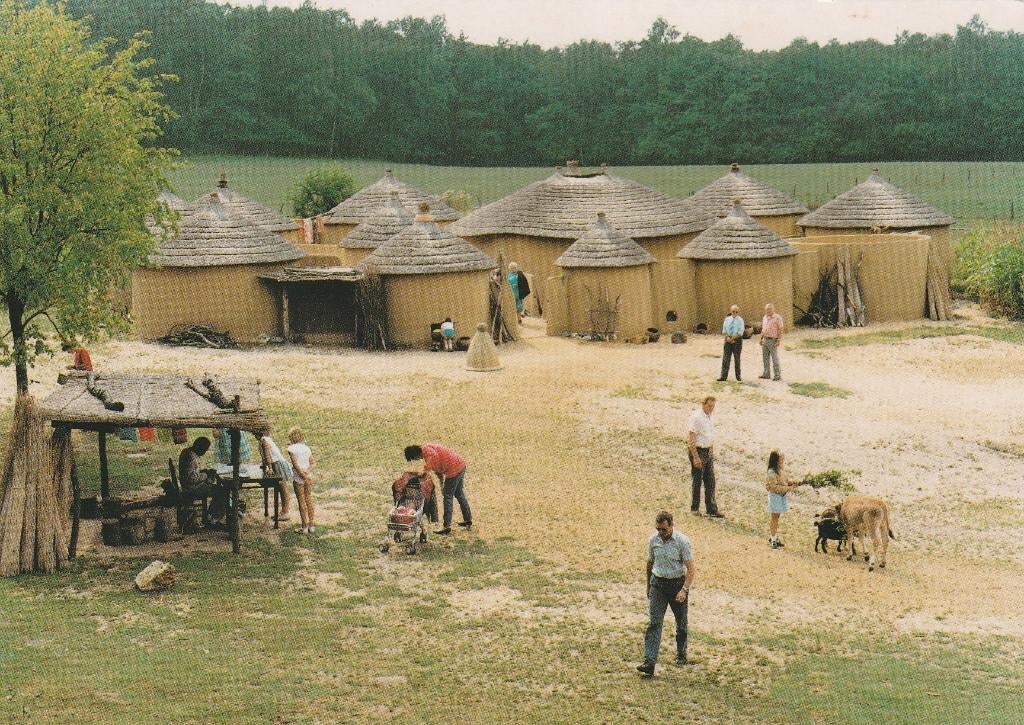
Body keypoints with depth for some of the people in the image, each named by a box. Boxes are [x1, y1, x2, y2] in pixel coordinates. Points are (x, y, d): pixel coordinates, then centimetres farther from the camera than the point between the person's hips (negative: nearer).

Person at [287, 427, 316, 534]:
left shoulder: (291, 449, -10)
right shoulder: (306, 448, 7)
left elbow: (295, 464, -16)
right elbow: (313, 463, 3)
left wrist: (303, 475, -14)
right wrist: (307, 471, -10)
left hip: (298, 477, -5)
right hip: (309, 477, 5)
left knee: (301, 502, 3)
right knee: (309, 501, 13)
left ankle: (305, 527, 5)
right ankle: (311, 525, 17)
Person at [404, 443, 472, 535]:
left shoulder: (426, 449, -15)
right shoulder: (430, 448, 16)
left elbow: (434, 456, -38)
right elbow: (438, 467, 23)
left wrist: (426, 469, -30)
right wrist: (442, 484, 22)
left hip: (454, 469, -10)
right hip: (461, 465, 10)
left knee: (448, 497, -1)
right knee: (459, 494, 23)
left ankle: (446, 526, 2)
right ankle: (468, 519, 35)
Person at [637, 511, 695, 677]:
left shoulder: (682, 542, -13)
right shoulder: (653, 540, -1)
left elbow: (691, 569, -13)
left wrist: (684, 590, -24)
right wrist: (648, 587, 20)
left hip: (678, 583, -2)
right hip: (658, 583, 2)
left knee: (681, 623, 13)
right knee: (654, 623, -9)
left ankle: (681, 654, 38)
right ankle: (649, 663, -17)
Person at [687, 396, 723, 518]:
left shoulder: (709, 416, 9)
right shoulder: (696, 417, -18)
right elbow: (692, 439, -20)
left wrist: (712, 452, 18)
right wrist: (695, 457, -22)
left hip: (708, 452, 8)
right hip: (698, 452, -8)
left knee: (710, 482, 7)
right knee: (697, 481, 3)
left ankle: (712, 510, 9)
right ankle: (695, 508, 18)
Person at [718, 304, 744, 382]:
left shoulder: (740, 320, -4)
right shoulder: (727, 319, 8)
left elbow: (740, 332, -11)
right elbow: (724, 331, 8)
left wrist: (732, 338, -16)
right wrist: (727, 337, -9)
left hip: (737, 340, -3)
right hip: (728, 340, 3)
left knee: (737, 358, 6)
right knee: (725, 358, 0)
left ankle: (738, 376, 16)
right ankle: (723, 376, 1)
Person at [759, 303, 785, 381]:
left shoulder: (777, 318, -10)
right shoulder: (765, 317, 13)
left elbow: (780, 330, -11)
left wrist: (778, 341, -16)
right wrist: (761, 338, 17)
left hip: (773, 340, -7)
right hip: (765, 340, 7)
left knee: (775, 358, -5)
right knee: (765, 358, 11)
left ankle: (778, 375, 0)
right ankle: (766, 374, 19)